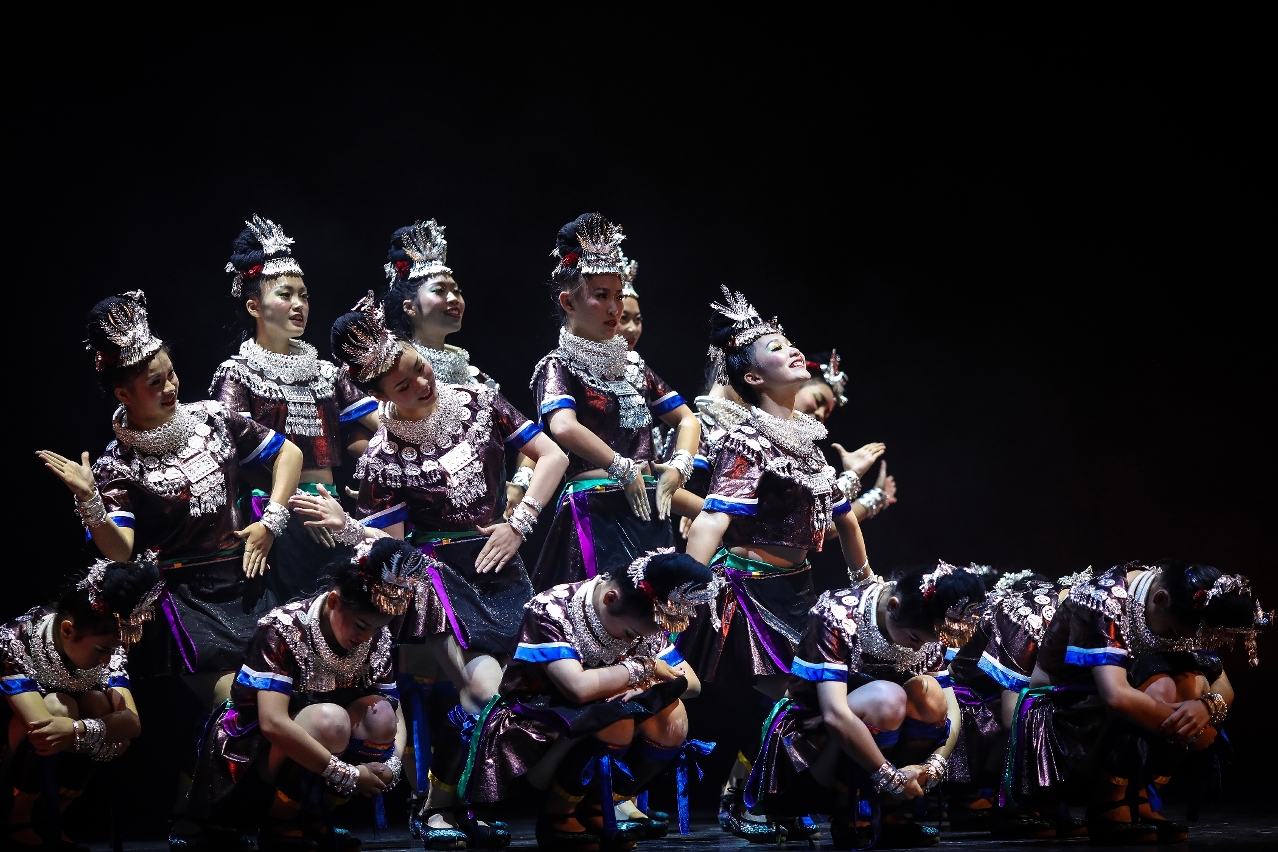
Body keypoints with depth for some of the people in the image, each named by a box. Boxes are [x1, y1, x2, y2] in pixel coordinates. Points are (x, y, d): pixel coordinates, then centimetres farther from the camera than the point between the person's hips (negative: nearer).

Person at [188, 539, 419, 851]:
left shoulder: (376, 639, -6)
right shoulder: (285, 629, -24)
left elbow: (395, 716, -2)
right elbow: (273, 723, -34)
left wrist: (392, 765, -24)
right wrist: (348, 774, -33)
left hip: (313, 756, 6)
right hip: (249, 748, -6)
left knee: (380, 714, -21)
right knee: (329, 720, -33)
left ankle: (311, 814, -6)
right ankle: (279, 820, -12)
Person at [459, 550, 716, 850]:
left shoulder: (643, 620, -5)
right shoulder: (550, 611, -24)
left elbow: (692, 683, -3)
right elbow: (578, 687, -37)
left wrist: (649, 687, -24)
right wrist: (642, 668, -22)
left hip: (590, 721, 6)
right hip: (533, 731, -6)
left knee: (671, 716, -19)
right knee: (614, 719, -33)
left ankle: (598, 806, -1)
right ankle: (556, 816, -10)